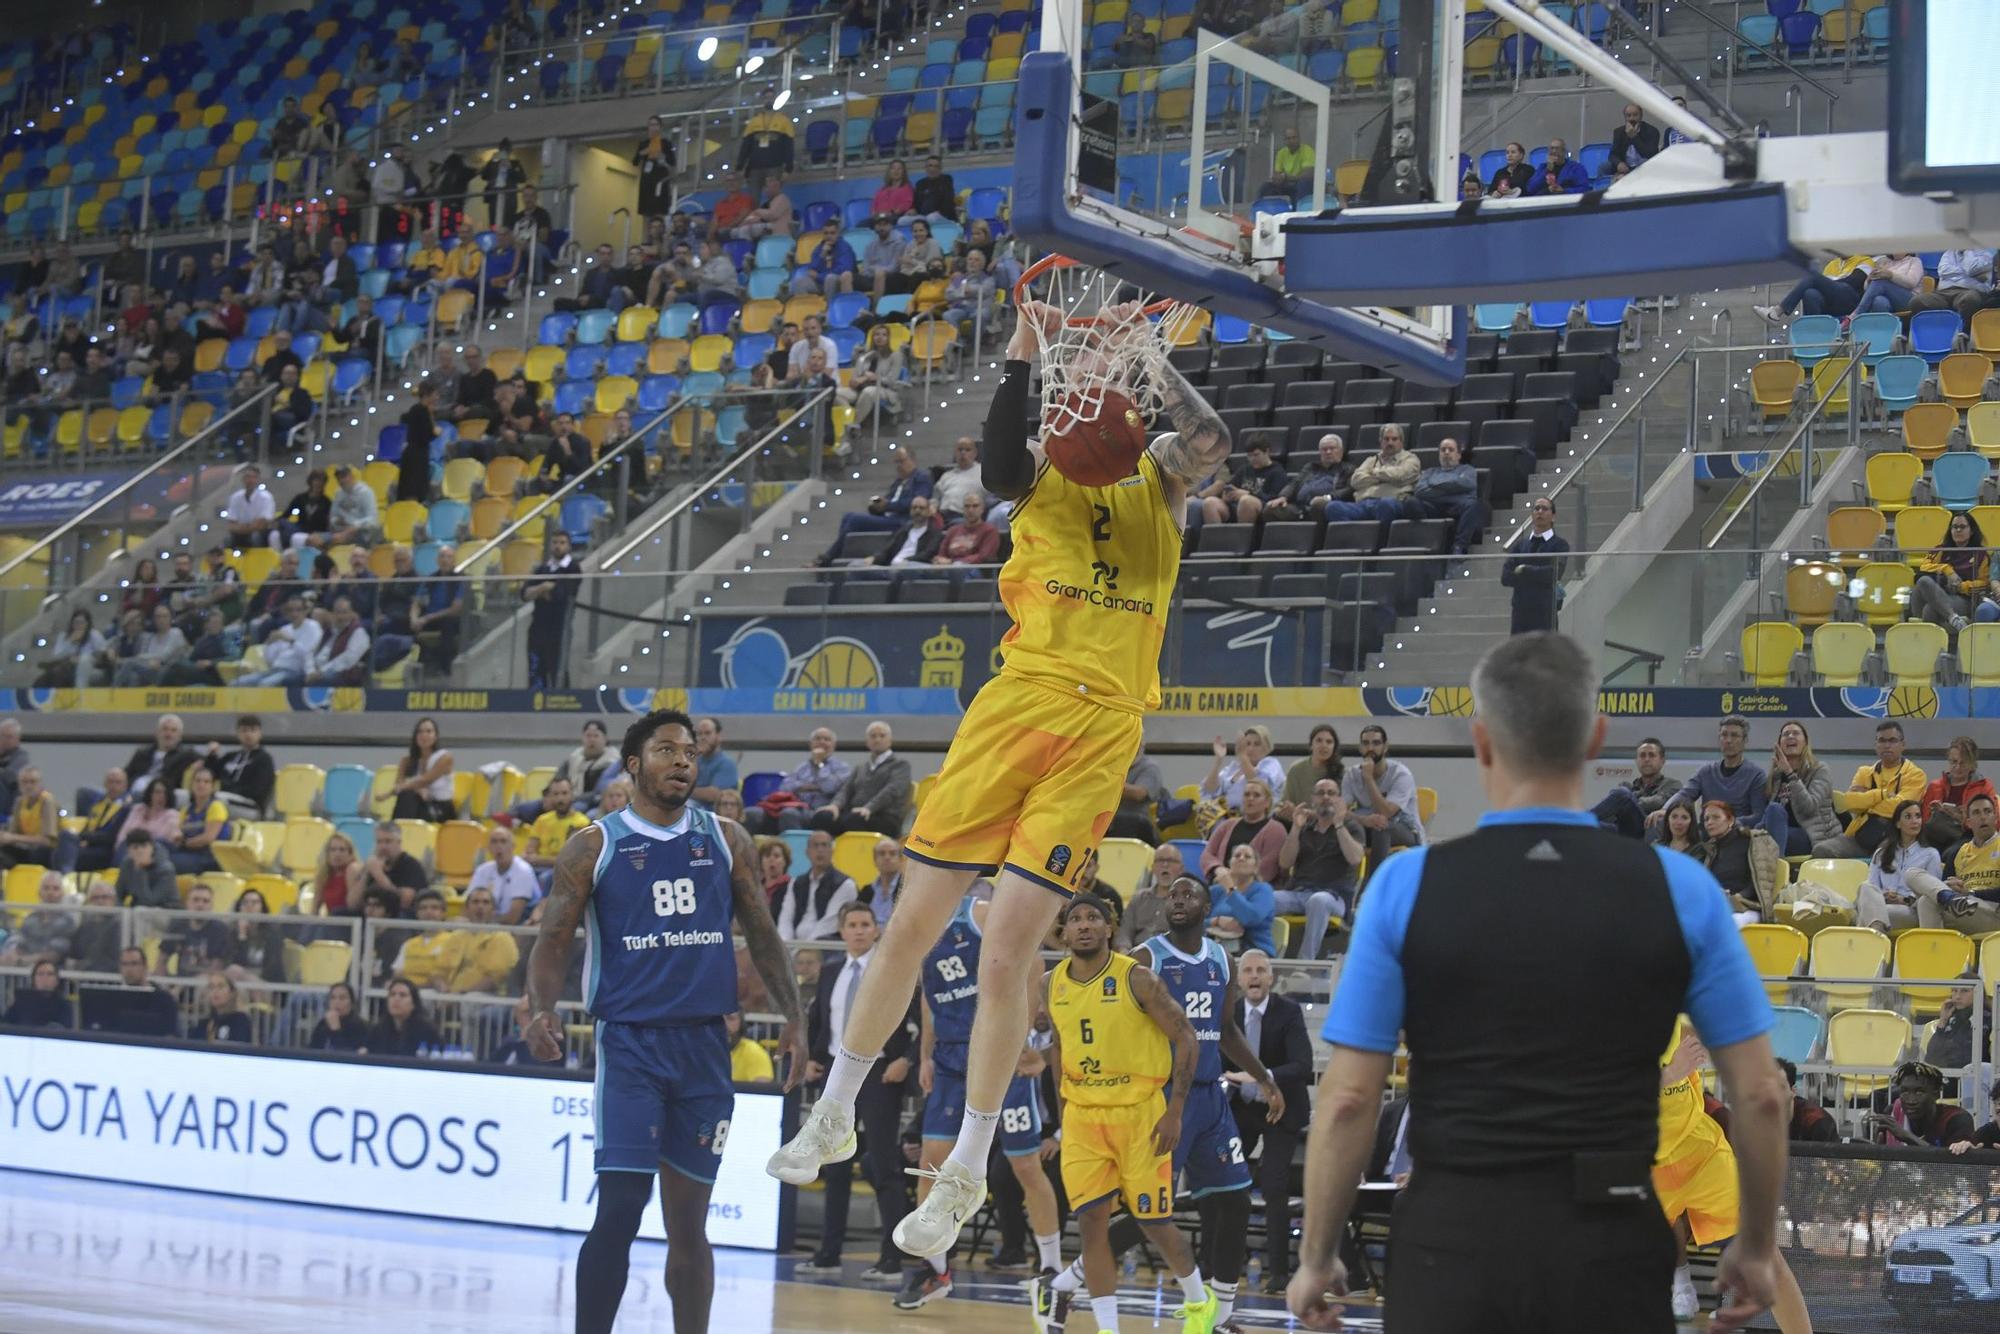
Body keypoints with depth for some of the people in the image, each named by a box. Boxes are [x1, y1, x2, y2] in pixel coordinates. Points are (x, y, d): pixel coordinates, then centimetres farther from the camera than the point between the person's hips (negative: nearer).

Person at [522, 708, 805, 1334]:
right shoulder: (594, 847, 1)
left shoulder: (726, 840, 9)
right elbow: (554, 941, -1)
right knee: (620, 1207, -14)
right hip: (630, 1041, -3)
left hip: (705, 1045, 3)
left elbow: (762, 935, 13)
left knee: (689, 1221, 10)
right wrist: (541, 1009, -20)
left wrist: (794, 1018, 2)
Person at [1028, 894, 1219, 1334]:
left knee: (1153, 1222, 3)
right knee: (1091, 1220, -5)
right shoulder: (1054, 984, 2)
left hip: (1140, 1111, -4)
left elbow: (1185, 1038, -9)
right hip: (1082, 1115, 4)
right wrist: (1063, 1107, 16)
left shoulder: (1136, 978, -13)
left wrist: (1175, 1111, -14)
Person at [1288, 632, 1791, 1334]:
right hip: (1609, 1251, 1)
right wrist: (1757, 1245, 13)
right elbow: (1759, 1093, -1)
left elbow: (1348, 1099, -6)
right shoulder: (1679, 890, -2)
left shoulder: (1408, 887, -6)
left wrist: (1316, 1257, 5)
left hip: (1453, 1247, -1)